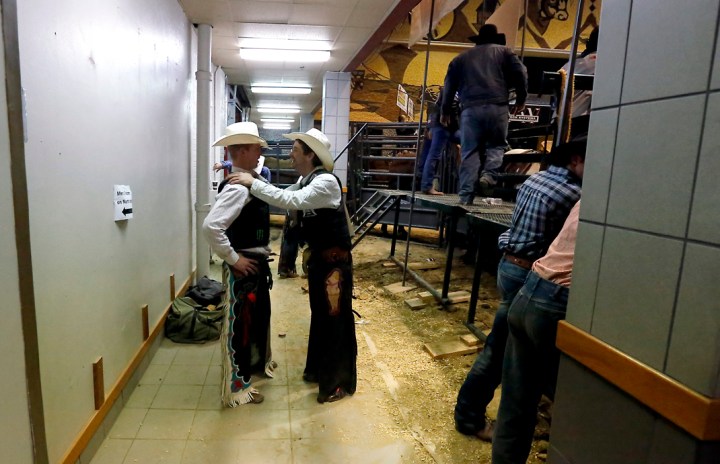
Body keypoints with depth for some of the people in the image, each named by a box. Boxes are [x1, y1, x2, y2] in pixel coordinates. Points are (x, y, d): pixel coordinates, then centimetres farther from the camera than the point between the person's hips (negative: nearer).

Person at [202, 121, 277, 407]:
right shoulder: (237, 188, -23)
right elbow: (210, 226, -32)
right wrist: (233, 259, -22)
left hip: (257, 263, 10)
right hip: (243, 267, -10)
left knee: (259, 315, 26)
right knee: (239, 323, 4)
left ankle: (257, 361, 49)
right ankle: (237, 387, 21)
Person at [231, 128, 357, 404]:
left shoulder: (326, 182, -22)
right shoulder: (305, 180, 8)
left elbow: (290, 201, -33)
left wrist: (253, 184, -27)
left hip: (334, 260, -9)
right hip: (317, 257, 9)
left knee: (336, 319, 3)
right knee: (319, 315, 20)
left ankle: (339, 382, 19)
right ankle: (319, 369, 38)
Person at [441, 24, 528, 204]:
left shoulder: (461, 58, 23)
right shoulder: (504, 51, 19)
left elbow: (449, 85, 21)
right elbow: (520, 73, 7)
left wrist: (446, 111, 29)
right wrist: (521, 99, 17)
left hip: (470, 109, 1)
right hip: (497, 107, -1)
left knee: (469, 152, 2)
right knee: (496, 145, 15)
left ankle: (466, 194, -3)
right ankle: (489, 175, -11)